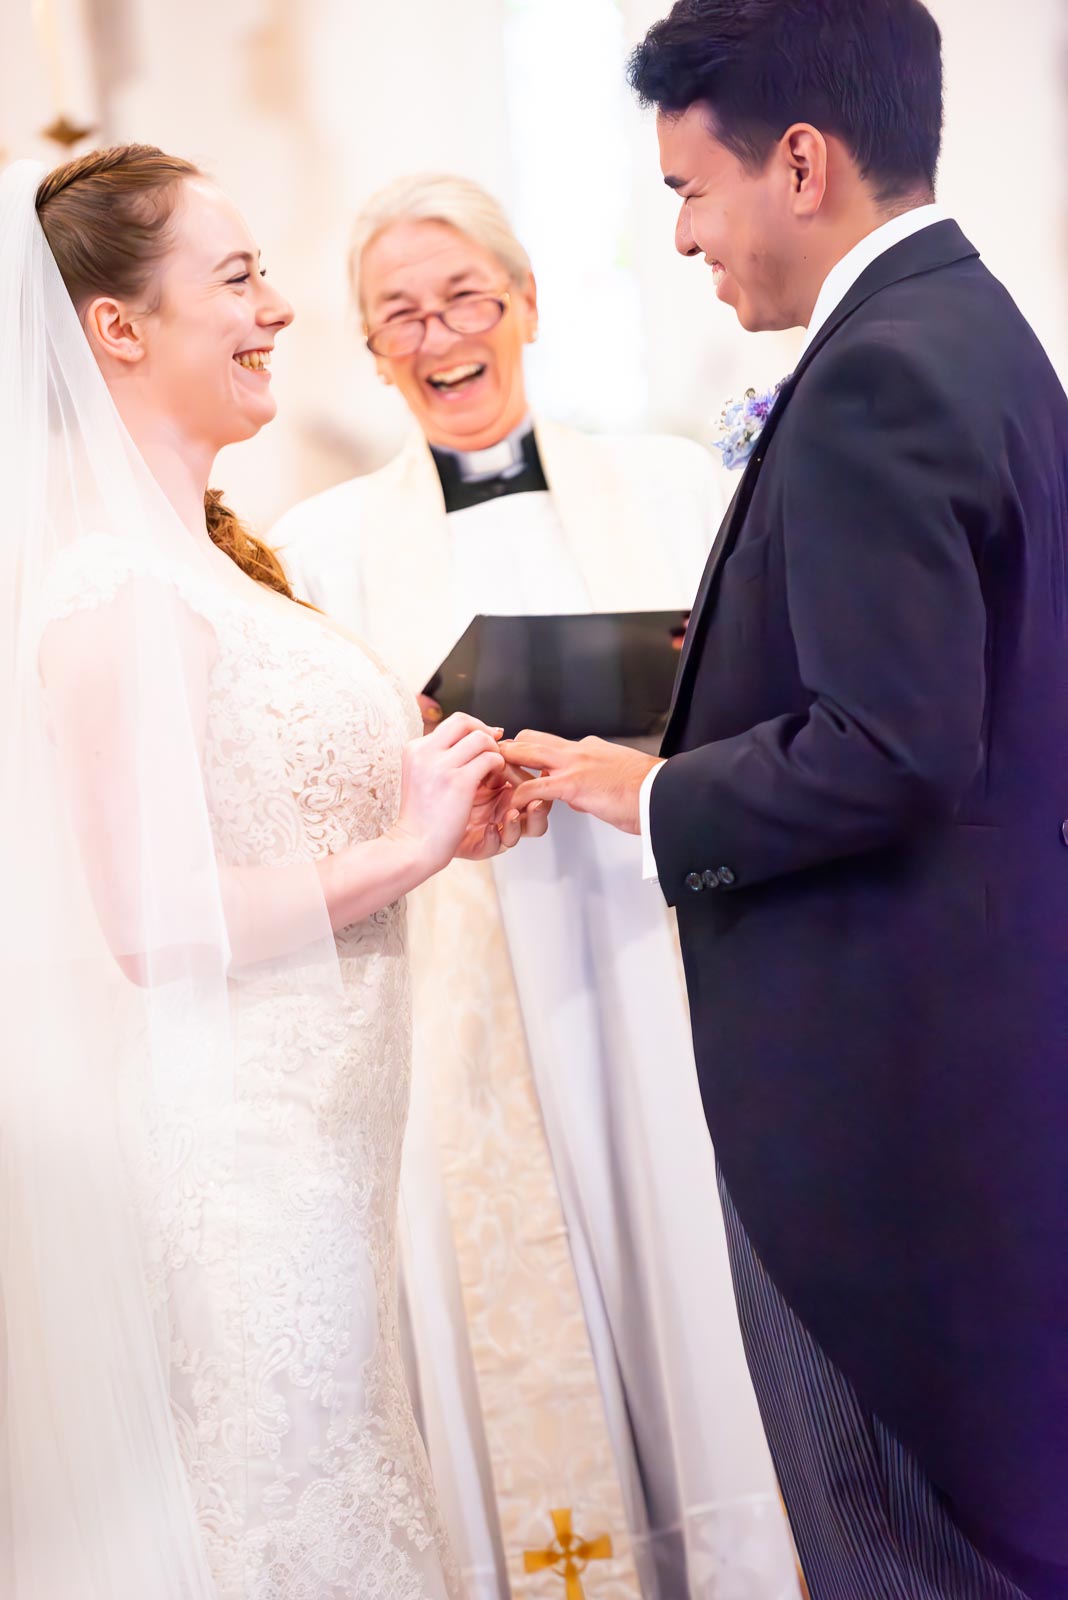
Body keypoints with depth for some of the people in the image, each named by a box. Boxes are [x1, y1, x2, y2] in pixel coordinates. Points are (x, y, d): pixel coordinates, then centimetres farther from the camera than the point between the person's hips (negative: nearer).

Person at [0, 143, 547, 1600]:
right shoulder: (117, 588, -19)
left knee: (336, 1476, 19)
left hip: (305, 1127, 9)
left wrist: (432, 813, 6)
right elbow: (150, 924, -23)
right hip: (233, 1142, -9)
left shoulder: (202, 555, 11)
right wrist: (405, 848, -15)